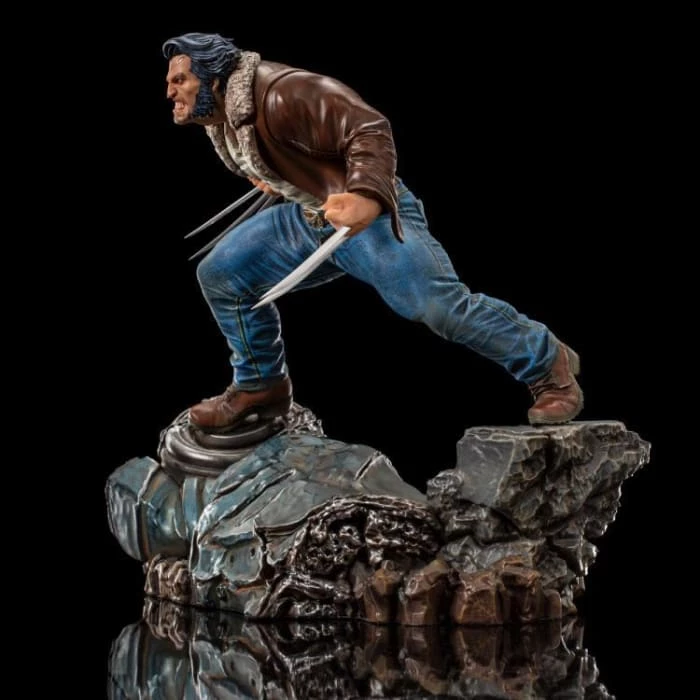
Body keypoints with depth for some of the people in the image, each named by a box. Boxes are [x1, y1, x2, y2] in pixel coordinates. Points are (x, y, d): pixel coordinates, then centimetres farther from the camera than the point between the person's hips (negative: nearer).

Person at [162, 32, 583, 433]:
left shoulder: (281, 94, -26)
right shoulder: (220, 118, 4)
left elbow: (367, 130, -33)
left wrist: (366, 197, -47)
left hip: (369, 215, -9)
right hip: (309, 219, 9)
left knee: (441, 305, -20)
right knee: (220, 276, 6)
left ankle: (550, 365, -3)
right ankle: (261, 386, 19)